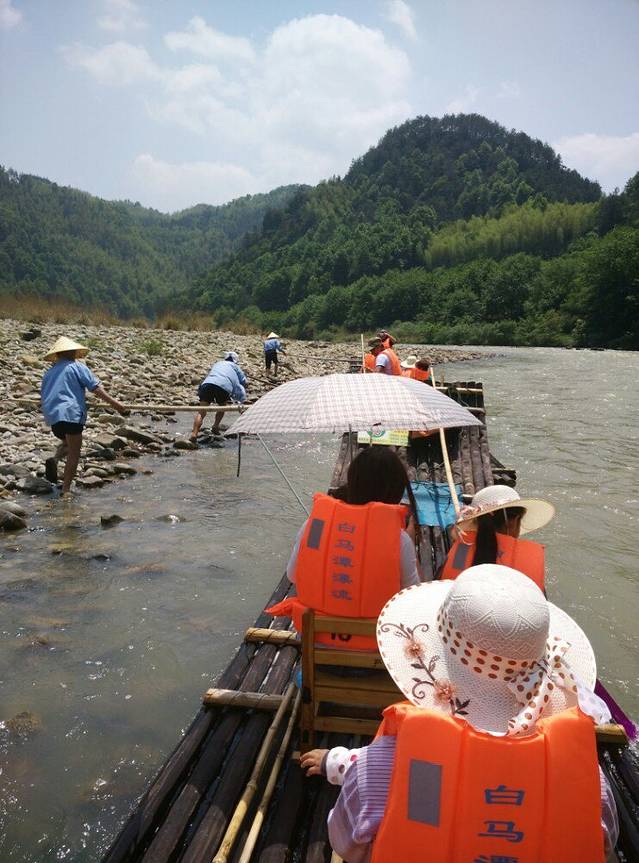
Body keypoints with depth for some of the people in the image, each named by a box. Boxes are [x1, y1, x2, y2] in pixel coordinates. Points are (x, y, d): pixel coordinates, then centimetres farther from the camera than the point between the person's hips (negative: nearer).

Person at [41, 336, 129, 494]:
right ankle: (66, 489, -3)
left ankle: (54, 460, -2)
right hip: (70, 414, -6)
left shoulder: (48, 372, 19)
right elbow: (96, 388, -6)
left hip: (51, 416, 6)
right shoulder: (77, 367, 3)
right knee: (74, 452, 1)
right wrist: (114, 403, -7)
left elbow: (44, 395, 26)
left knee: (68, 443, 27)